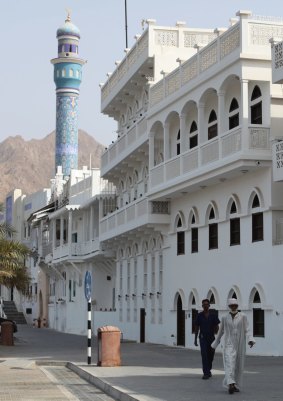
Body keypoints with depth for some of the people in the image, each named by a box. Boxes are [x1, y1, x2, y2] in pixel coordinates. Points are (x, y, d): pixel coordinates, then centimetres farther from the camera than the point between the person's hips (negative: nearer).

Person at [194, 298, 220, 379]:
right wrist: (195, 339, 2)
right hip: (203, 338, -1)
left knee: (210, 355, 11)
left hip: (212, 338, 1)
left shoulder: (213, 315, 1)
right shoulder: (199, 315, 1)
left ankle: (208, 370, 33)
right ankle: (206, 373, -13)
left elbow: (216, 327, 2)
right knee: (204, 355, -12)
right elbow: (196, 328, 5)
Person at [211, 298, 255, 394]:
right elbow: (220, 332, 13)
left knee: (239, 365, 7)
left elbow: (246, 330, -5)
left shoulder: (243, 316, -1)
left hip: (240, 345, 1)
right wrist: (215, 344, 19)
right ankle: (231, 385, -28)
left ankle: (236, 385, 22)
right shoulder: (225, 318, 3)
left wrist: (250, 340, -22)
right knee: (230, 363, -17)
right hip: (229, 344, -1)